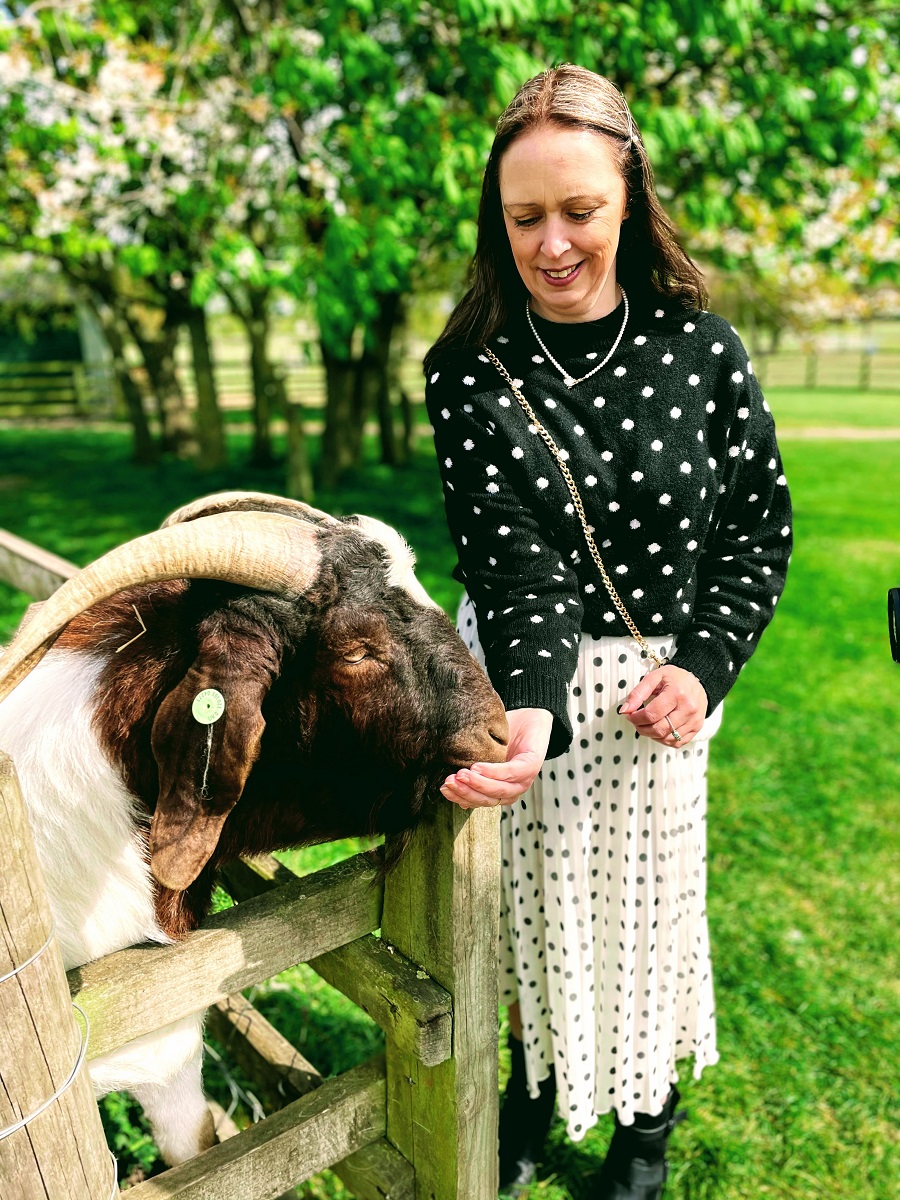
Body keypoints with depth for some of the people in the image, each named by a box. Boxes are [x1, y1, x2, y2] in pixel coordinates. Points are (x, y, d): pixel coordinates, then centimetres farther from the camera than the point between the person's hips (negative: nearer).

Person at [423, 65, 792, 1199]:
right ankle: (537, 1085, 47)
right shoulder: (472, 370, -11)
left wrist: (704, 664, -11)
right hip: (521, 674, 0)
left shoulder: (698, 345, -9)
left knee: (647, 901, 15)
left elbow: (760, 522, -1)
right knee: (530, 895, 16)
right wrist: (531, 711, -35)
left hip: (655, 677, 0)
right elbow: (515, 565, -19)